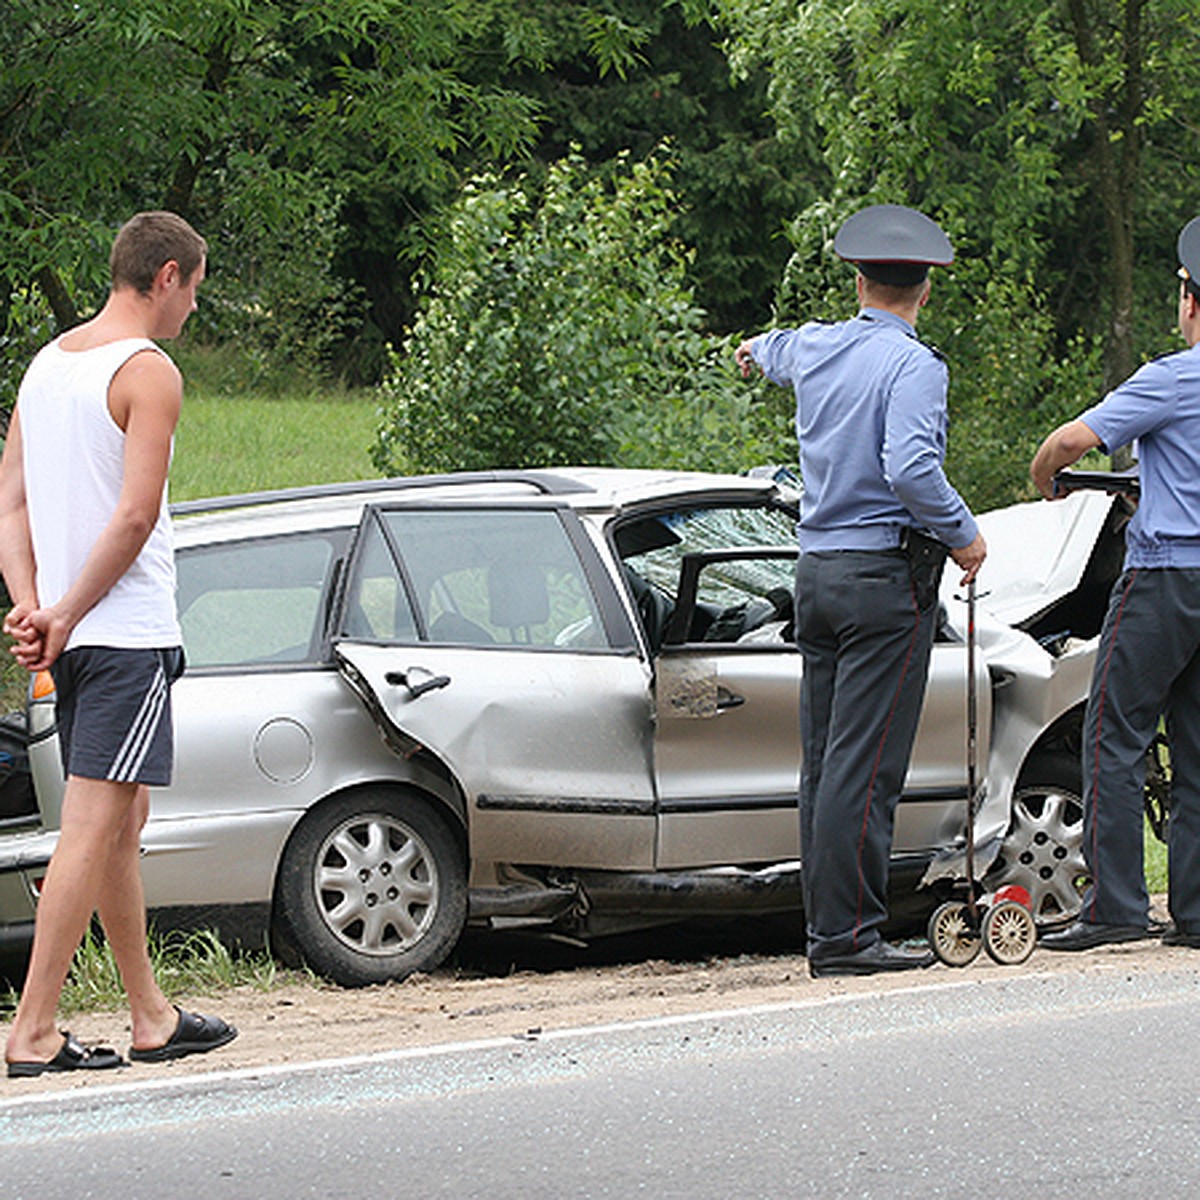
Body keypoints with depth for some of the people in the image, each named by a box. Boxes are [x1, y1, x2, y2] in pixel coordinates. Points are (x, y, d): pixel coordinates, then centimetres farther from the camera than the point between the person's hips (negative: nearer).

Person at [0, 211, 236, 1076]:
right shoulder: (148, 372, -11)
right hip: (129, 632, -9)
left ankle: (152, 1018, 22)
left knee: (122, 822, 15)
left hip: (75, 637, 9)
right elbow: (135, 516, -20)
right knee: (93, 827, -9)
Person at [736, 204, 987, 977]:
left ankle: (828, 927, 12)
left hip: (818, 572, 8)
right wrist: (962, 534, -11)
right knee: (865, 766, -9)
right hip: (887, 573, -8)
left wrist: (759, 349, 61)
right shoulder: (914, 366, -12)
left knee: (825, 761, 9)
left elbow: (780, 352, 37)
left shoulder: (815, 348, 11)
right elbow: (910, 469, -26)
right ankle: (847, 935, -11)